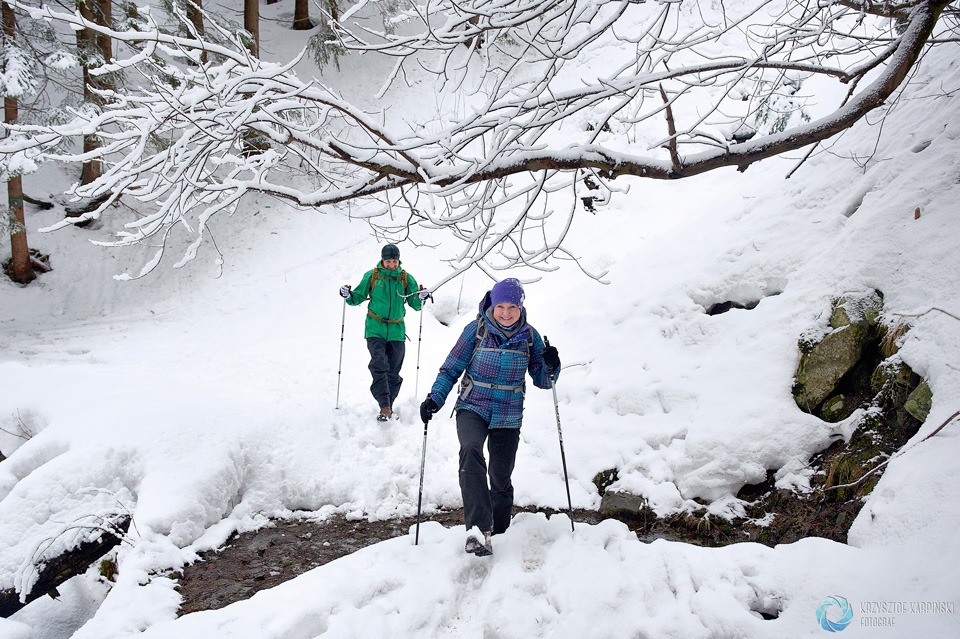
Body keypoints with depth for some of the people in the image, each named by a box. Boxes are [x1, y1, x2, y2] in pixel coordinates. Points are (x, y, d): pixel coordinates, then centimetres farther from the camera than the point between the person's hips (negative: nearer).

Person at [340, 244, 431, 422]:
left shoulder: (406, 278, 4)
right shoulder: (371, 276, 2)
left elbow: (415, 305, 6)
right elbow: (359, 297, 9)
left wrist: (421, 298, -15)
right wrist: (349, 296, -11)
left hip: (397, 330, 2)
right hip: (375, 329, -1)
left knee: (393, 371, 5)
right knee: (379, 366, -17)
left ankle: (388, 405, 19)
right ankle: (384, 406, -20)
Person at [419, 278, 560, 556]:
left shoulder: (530, 336, 1)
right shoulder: (477, 329, -5)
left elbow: (542, 381, 5)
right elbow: (451, 368, 2)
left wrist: (550, 368, -16)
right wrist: (435, 398, -11)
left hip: (509, 417, 2)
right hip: (472, 409, -2)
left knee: (501, 478, 7)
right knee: (471, 452, -31)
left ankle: (497, 532, 32)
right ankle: (478, 528, -36)